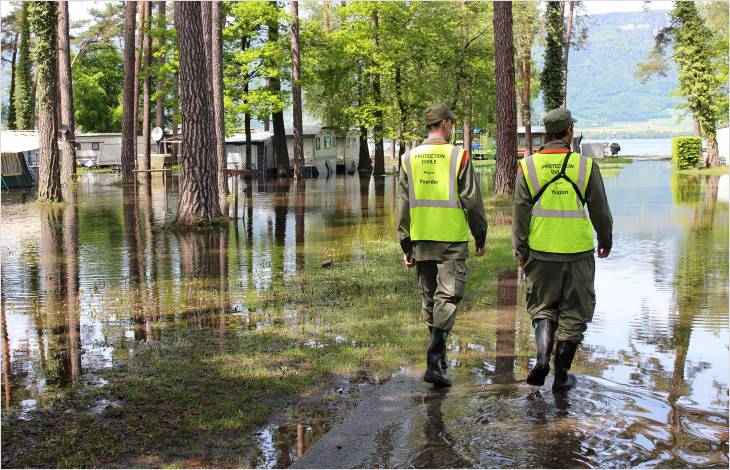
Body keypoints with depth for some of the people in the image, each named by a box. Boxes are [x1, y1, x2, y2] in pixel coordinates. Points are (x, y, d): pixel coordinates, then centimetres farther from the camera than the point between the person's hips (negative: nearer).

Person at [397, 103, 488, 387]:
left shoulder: (409, 159, 5)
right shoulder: (459, 156, -7)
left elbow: (403, 207, 6)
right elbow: (472, 202, -5)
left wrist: (406, 246, 12)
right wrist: (480, 237, 7)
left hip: (421, 240, 4)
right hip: (452, 241, -4)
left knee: (429, 297, 15)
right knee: (447, 297, -4)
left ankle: (439, 357, 28)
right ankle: (433, 364, -14)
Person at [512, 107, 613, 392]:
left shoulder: (528, 166, -2)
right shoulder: (586, 166, -5)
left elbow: (519, 214, -1)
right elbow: (600, 211, 3)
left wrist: (521, 251, 8)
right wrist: (605, 241, 18)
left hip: (541, 252, 1)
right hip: (578, 252, -1)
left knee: (543, 308, 16)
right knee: (573, 314, 10)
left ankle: (542, 358, -5)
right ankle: (561, 376, 14)